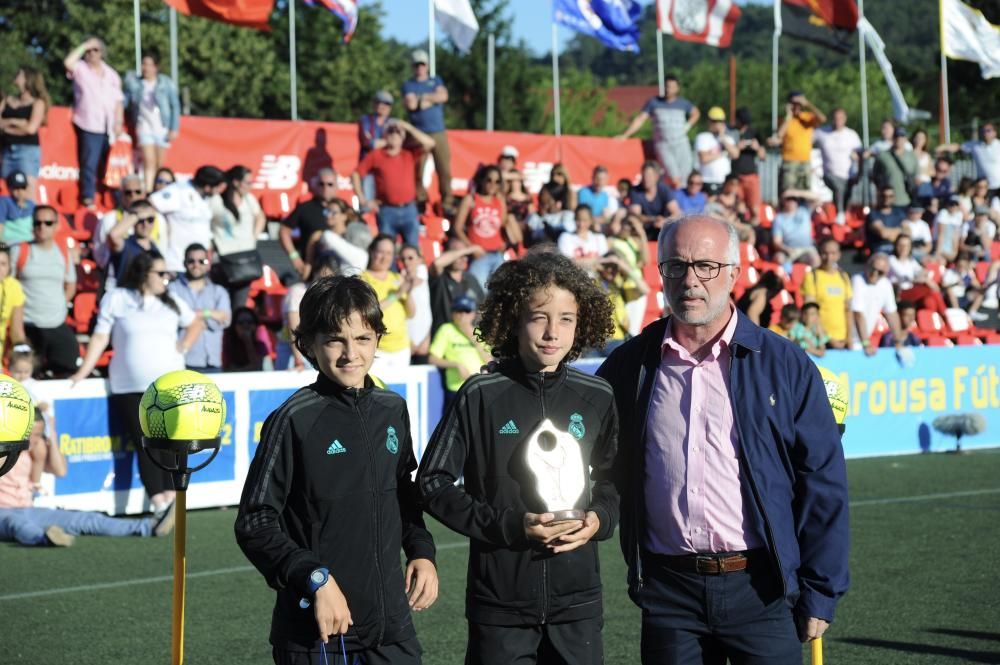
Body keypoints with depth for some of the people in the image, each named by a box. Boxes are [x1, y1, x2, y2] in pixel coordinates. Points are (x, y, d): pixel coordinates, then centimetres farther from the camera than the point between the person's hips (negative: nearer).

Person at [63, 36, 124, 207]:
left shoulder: (111, 74, 14)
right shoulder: (81, 69, 1)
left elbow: (118, 100, 13)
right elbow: (68, 63, -22)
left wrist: (119, 122, 1)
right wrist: (84, 46, -14)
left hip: (110, 127, 5)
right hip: (89, 126, -5)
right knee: (89, 164, -11)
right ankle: (88, 199, -11)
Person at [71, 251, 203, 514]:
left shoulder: (172, 303, 11)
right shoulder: (116, 299, 1)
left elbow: (196, 324, 26)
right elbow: (100, 337, 1)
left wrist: (183, 347, 9)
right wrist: (82, 373, -6)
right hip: (130, 388, -3)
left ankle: (170, 500, -1)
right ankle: (159, 503, -8)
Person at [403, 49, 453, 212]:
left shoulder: (436, 81, 16)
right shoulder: (408, 85, 9)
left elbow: (443, 96, -3)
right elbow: (411, 104, -9)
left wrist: (423, 97, -5)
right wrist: (432, 99, -1)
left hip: (438, 133, 1)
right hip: (418, 134, -1)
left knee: (444, 169, -5)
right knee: (417, 170, -5)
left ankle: (447, 202, -2)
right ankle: (419, 202, 3)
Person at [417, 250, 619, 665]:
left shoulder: (597, 399, 4)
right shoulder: (482, 396, -4)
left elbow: (614, 480, 15)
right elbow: (434, 483, -3)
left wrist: (599, 520, -6)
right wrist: (509, 525, -13)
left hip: (577, 599, 2)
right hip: (500, 598, -2)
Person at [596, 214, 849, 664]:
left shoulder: (784, 365, 1)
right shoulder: (629, 366, 6)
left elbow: (824, 484, 1)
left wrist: (820, 593, -2)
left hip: (760, 587, -2)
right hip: (669, 589, 2)